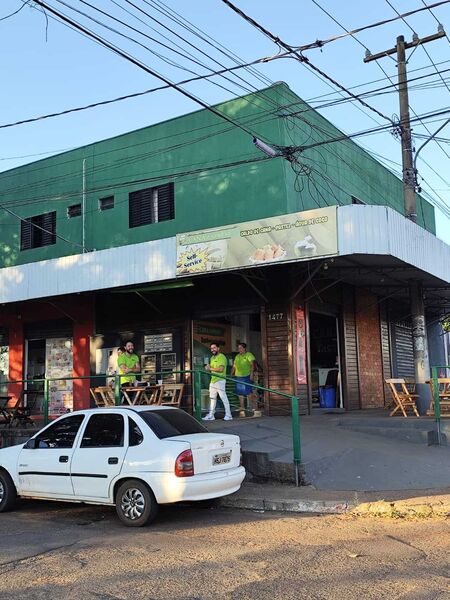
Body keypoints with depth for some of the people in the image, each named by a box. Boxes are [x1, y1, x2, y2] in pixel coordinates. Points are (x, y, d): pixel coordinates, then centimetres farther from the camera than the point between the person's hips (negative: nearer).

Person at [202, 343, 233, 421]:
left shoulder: (221, 357, -9)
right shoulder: (212, 358, 19)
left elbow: (221, 369, -20)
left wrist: (210, 368, -14)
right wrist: (208, 368, 3)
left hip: (220, 380, -9)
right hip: (213, 380, 9)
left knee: (223, 397, -6)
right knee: (212, 398, 11)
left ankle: (228, 415, -1)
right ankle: (211, 415, 17)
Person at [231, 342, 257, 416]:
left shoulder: (248, 355, -1)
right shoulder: (237, 356, 18)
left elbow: (252, 364, -12)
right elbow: (234, 366, 22)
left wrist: (252, 373, -22)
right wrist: (231, 374, 15)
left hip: (247, 376, -6)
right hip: (238, 377, 6)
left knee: (248, 392, -6)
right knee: (240, 394, 6)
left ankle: (250, 408, 4)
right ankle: (242, 410, 12)